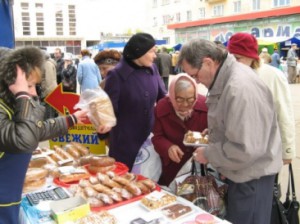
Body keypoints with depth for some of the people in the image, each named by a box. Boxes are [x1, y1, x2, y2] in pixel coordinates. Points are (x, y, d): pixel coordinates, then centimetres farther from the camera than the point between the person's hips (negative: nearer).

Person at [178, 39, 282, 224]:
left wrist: (208, 154, -18)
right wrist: (214, 131, 5)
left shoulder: (241, 88, -31)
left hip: (251, 176, -9)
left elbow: (246, 150, -31)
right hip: (239, 171, 10)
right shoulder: (227, 77, 2)